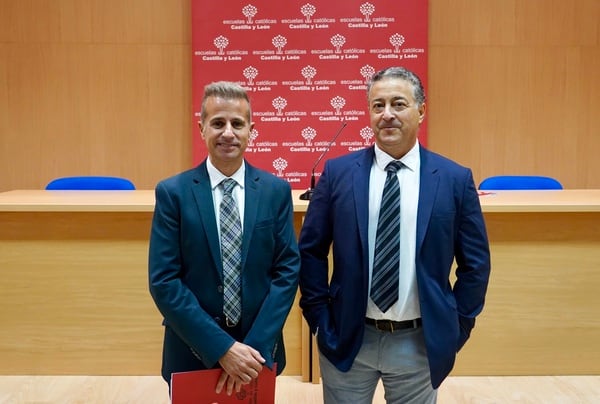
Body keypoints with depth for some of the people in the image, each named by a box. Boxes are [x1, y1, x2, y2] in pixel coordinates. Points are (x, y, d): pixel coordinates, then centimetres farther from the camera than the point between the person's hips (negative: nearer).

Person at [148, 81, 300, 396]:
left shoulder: (277, 190, -3)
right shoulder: (172, 193, -8)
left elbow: (288, 270, -4)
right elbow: (163, 281, -11)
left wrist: (256, 346, -13)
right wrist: (222, 347, -16)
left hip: (258, 349, 1)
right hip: (193, 352, -1)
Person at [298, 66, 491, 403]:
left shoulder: (455, 179, -4)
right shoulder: (338, 173, -4)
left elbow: (475, 262, 2)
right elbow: (310, 251, 1)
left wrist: (457, 327, 0)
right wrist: (320, 318, -1)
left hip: (420, 342, 0)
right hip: (347, 338, 0)